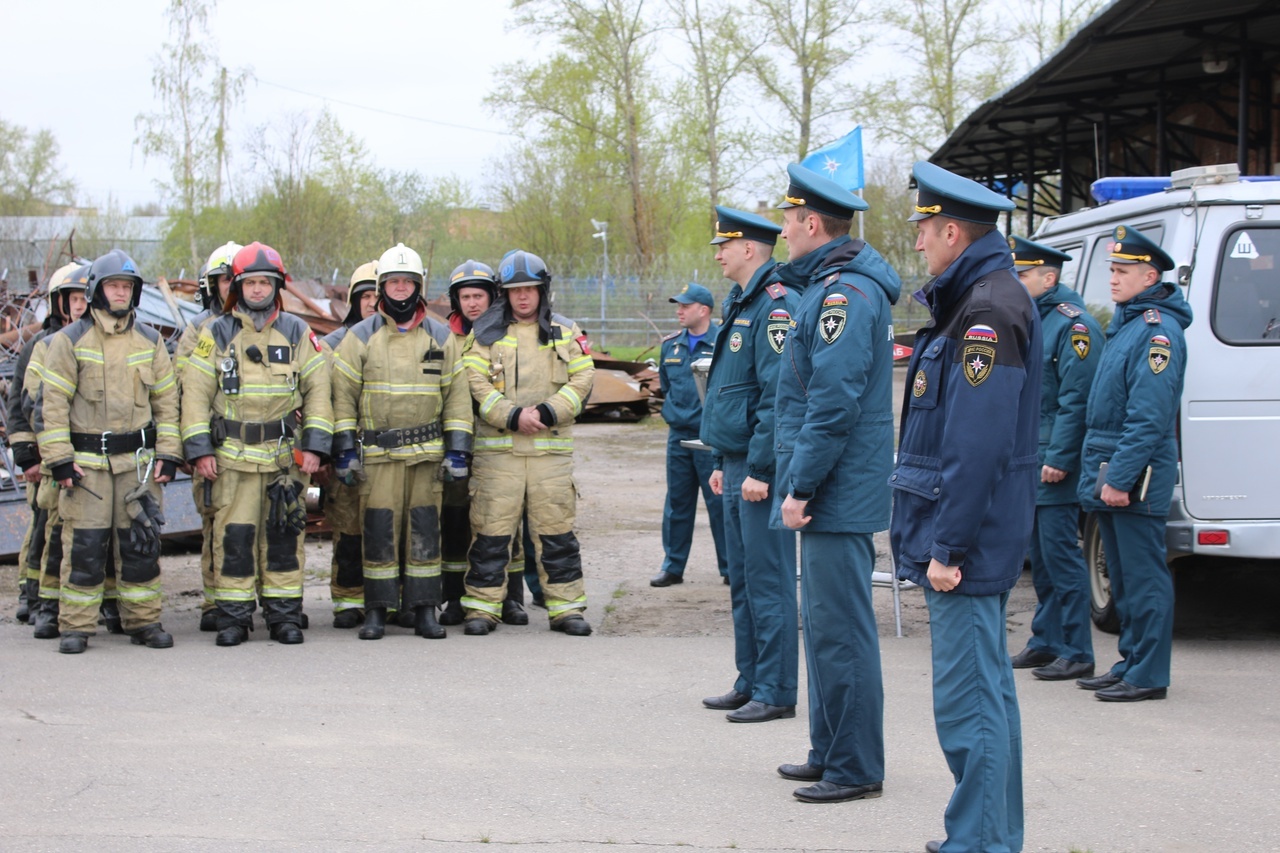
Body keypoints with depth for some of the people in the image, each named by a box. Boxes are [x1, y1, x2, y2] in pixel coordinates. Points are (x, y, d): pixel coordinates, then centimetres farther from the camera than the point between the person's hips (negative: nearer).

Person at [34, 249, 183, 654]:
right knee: (84, 545, -3)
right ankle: (76, 626, 5)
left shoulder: (150, 341, 10)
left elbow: (167, 400, 12)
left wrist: (167, 454, 3)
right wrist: (59, 459, -9)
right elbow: (50, 403, -3)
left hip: (138, 460, 3)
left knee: (142, 543, 3)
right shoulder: (69, 341, 0)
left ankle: (144, 620, 13)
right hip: (86, 461, -3)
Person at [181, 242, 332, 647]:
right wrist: (199, 449, -5)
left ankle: (285, 613, 12)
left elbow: (318, 390, 6)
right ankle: (233, 617, 6)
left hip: (286, 455, 1)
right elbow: (195, 393, 3)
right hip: (232, 455, -1)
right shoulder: (216, 334, 5)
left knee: (283, 535, 4)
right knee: (233, 535, -2)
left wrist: (314, 445, -3)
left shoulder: (297, 333, 7)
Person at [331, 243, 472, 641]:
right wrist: (345, 448, -3)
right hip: (377, 451, -1)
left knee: (425, 529, 2)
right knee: (378, 529, -2)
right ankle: (376, 612, 5)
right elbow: (343, 394, 4)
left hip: (427, 452, 1)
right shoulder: (360, 336, 5)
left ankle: (425, 611, 8)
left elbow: (457, 395, 8)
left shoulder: (441, 337, 9)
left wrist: (457, 450, 1)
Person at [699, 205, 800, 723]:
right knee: (742, 581, 14)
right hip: (738, 467, 10)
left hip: (762, 470, -10)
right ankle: (749, 684, 22)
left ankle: (776, 693, 0)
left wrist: (760, 468, -22)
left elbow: (779, 395, -21)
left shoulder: (776, 306, -15)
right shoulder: (740, 305, 17)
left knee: (768, 582, -5)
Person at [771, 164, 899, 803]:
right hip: (832, 493, 11)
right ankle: (830, 753, 26)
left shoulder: (844, 293, -17)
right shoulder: (833, 287, 17)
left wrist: (800, 487, -20)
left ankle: (857, 769, 0)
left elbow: (834, 403, -23)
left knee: (840, 630, -6)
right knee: (826, 624, 16)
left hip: (838, 495, -11)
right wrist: (801, 485, 21)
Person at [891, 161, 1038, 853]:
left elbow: (979, 445, -24)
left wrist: (949, 547, -22)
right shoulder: (973, 302, 15)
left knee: (968, 701, -7)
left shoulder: (990, 310, -18)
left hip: (968, 543, -11)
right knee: (987, 690, 17)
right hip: (974, 543, 11)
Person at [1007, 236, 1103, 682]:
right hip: (1028, 461, 9)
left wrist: (1058, 459, -21)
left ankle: (1076, 653, -2)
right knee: (1041, 555, 14)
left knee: (1061, 554, -7)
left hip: (1055, 465, -9)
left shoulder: (1073, 325, -13)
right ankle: (1046, 641, 22)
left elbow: (1076, 399, -18)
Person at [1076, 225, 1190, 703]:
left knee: (1143, 578, -4)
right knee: (1123, 578, 15)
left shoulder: (1158, 331, -15)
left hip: (1136, 481, -10)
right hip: (1110, 474, 10)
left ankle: (1149, 676, 1)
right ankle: (1131, 664, 23)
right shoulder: (1125, 324, 16)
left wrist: (1120, 478, -23)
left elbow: (1149, 418, -21)